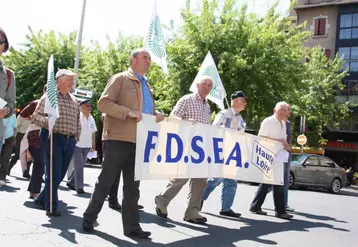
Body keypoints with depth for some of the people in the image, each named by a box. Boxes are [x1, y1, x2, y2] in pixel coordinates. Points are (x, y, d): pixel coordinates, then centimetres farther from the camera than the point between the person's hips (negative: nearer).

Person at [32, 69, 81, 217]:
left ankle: (42, 199, 27)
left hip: (69, 140, 6)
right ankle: (51, 207, 3)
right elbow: (35, 116, -5)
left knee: (60, 174, 9)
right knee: (54, 174, -7)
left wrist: (76, 137, 12)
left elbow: (77, 121, 22)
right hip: (53, 138, -6)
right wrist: (47, 121, -24)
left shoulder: (73, 100, 15)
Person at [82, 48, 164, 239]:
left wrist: (156, 114, 4)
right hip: (118, 139, -7)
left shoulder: (147, 86, 20)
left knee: (132, 187, 8)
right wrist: (129, 112, -22)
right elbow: (103, 103, -11)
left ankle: (131, 226, 13)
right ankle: (89, 218, 18)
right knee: (106, 181, 2)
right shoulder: (120, 79, -2)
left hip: (138, 142, 7)